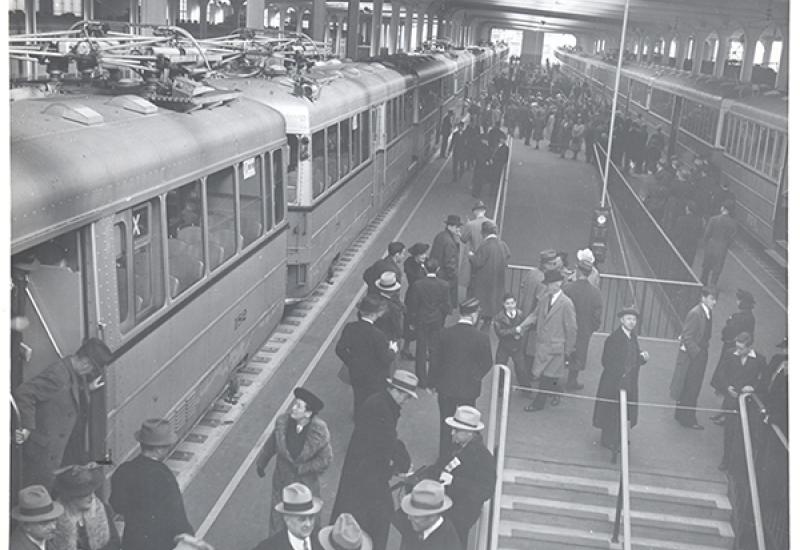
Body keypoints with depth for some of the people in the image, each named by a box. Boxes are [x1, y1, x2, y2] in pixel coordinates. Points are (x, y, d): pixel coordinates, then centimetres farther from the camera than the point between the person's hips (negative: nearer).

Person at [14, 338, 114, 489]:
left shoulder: (78, 375, 4)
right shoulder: (58, 375, -25)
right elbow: (23, 392, -28)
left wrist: (87, 389, 6)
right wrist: (27, 428, -29)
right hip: (46, 453, -9)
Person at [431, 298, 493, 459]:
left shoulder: (445, 333, -9)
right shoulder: (481, 337, -15)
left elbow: (435, 360, -2)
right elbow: (487, 364, -6)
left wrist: (435, 385, 9)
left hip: (446, 387, 1)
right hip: (469, 388, -1)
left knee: (446, 424, 16)